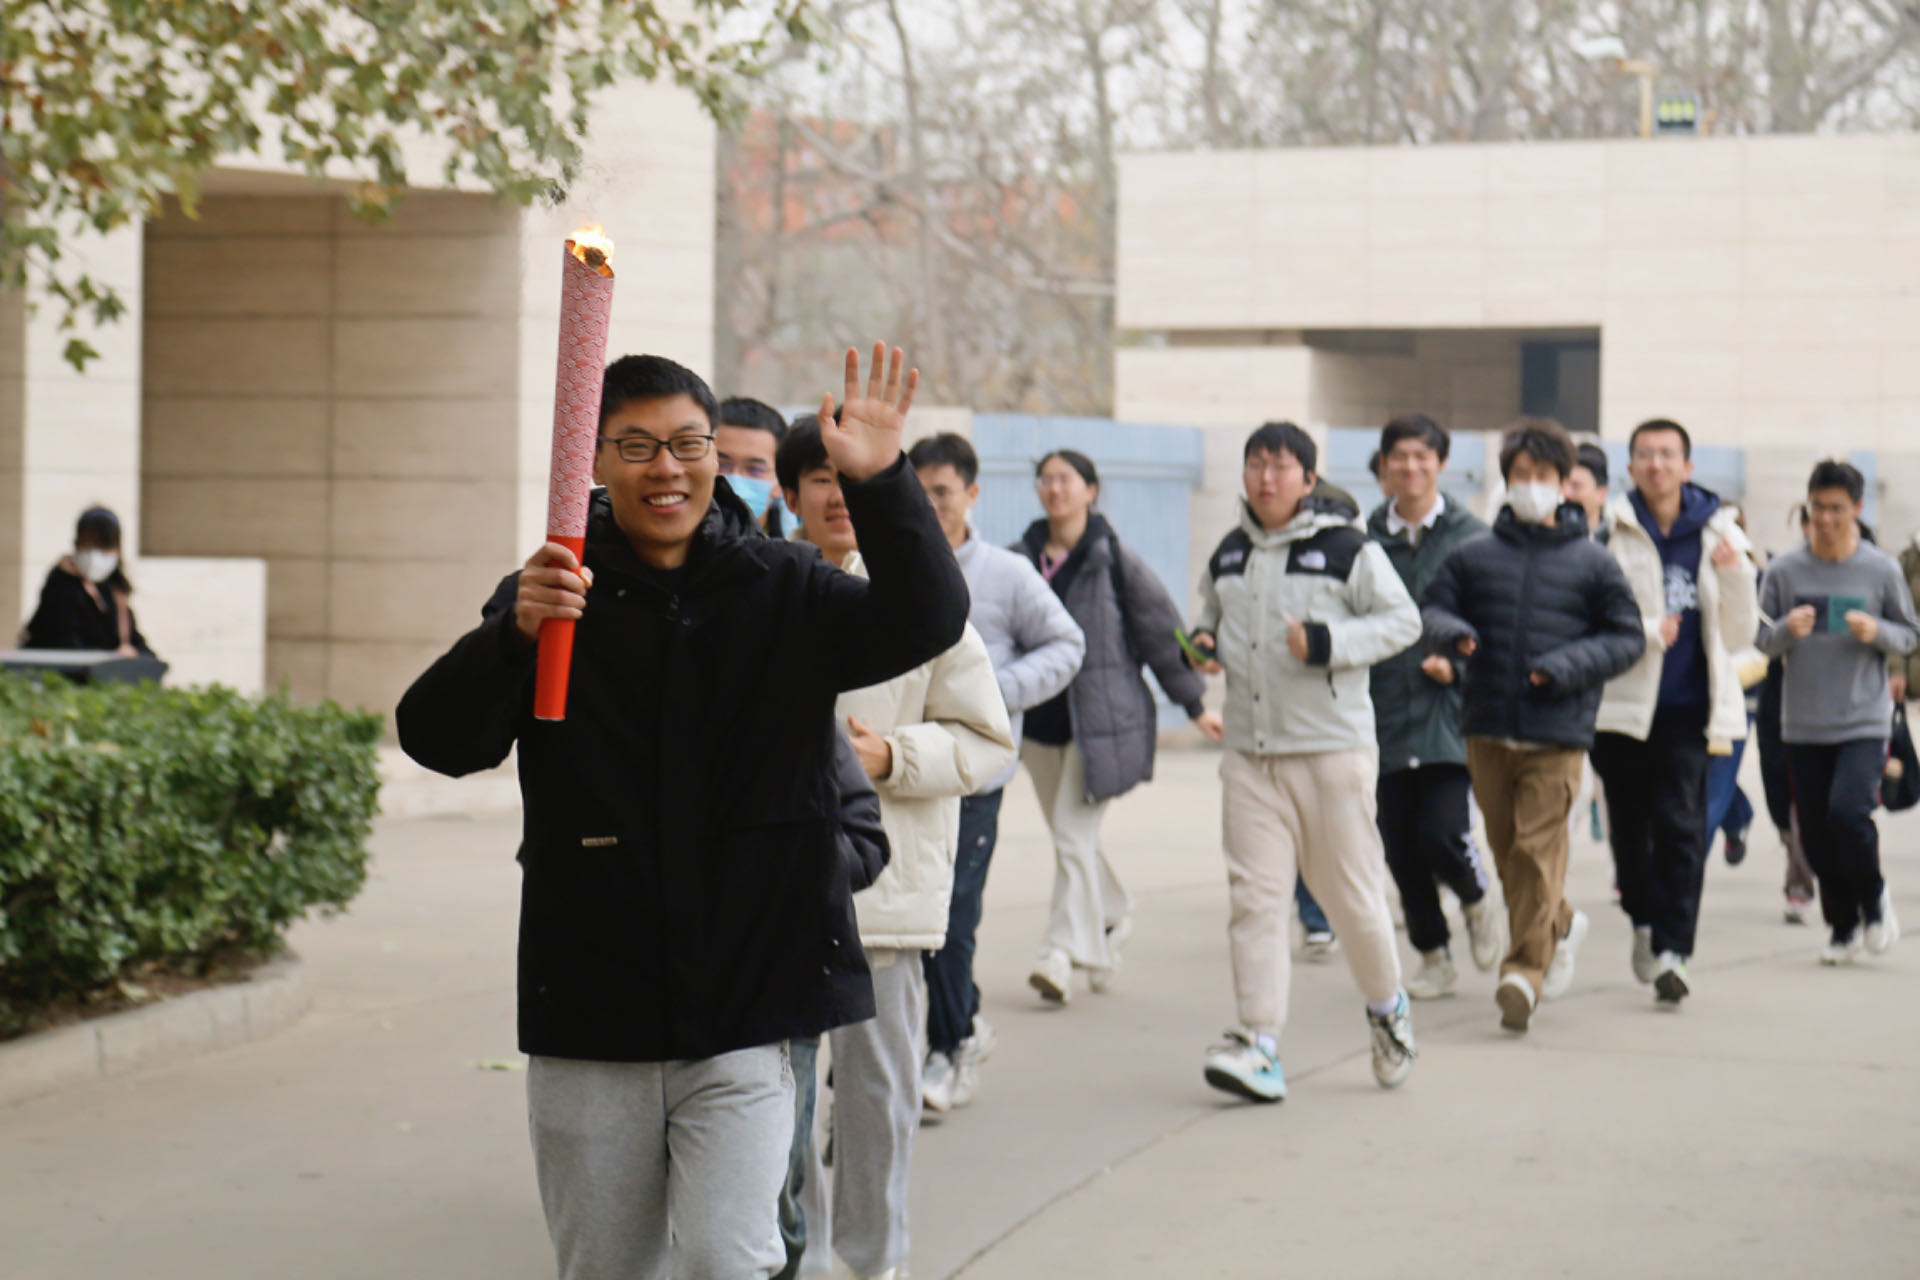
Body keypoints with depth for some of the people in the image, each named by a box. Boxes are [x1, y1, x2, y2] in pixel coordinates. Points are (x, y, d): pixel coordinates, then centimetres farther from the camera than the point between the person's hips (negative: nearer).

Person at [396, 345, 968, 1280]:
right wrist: (512, 634, -32)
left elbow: (925, 622, -13)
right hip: (588, 1023, 1)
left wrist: (882, 485, -30)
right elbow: (436, 739, -12)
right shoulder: (555, 595, 0)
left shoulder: (784, 591, 2)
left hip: (746, 1007, -1)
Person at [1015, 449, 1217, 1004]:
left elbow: (1161, 628, 1)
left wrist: (1194, 702, 5)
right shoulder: (1022, 558, 4)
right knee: (1069, 836, 14)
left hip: (1101, 718, -5)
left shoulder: (1114, 558, -6)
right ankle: (1114, 914, 39)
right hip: (1040, 718, 5)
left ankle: (1063, 953, -10)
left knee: (1074, 833, -11)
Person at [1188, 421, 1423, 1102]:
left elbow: (1402, 619, -4)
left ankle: (1387, 1007, 29)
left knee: (1350, 890, 3)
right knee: (1254, 893, -4)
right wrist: (1201, 644, 5)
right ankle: (1259, 1045, -5)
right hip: (1249, 752, 4)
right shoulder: (1227, 556, 13)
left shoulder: (1348, 548, -4)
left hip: (1333, 747, -4)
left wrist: (1325, 642, -16)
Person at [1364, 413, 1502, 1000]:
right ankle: (1434, 956, 22)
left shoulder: (1470, 536, -1)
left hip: (1449, 714, -3)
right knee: (1400, 848, 5)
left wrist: (1457, 664, -13)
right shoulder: (1368, 539, 4)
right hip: (1385, 713, 3)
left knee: (1441, 835, -13)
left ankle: (1477, 902, 20)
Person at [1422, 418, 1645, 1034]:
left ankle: (1525, 970, -7)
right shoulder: (1474, 555, 8)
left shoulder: (1592, 562, 3)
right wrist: (1450, 632, -13)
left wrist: (1570, 665, -12)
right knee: (1506, 850, 12)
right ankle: (1559, 925, 37)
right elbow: (1432, 607, 11)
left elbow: (1627, 637, 5)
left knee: (1537, 851, -11)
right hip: (1486, 729, 3)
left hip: (1557, 734, -3)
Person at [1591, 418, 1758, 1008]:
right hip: (1622, 702, 0)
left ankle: (1672, 949, -9)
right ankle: (1646, 921, 35)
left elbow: (1739, 636, 7)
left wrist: (1734, 576, -8)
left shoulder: (1718, 535, 6)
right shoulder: (1607, 530, -3)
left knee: (1680, 826, -11)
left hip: (1689, 705, 0)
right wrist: (1648, 633, -13)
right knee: (1629, 823, 10)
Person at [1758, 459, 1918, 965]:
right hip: (1803, 726, 2)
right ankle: (1843, 926, 24)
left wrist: (1877, 632, -14)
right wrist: (1787, 630, -16)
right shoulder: (1784, 571, 1)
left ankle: (1873, 899, 8)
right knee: (1817, 833, 5)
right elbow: (1761, 640, 6)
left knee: (1848, 812, -20)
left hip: (1863, 720, -2)